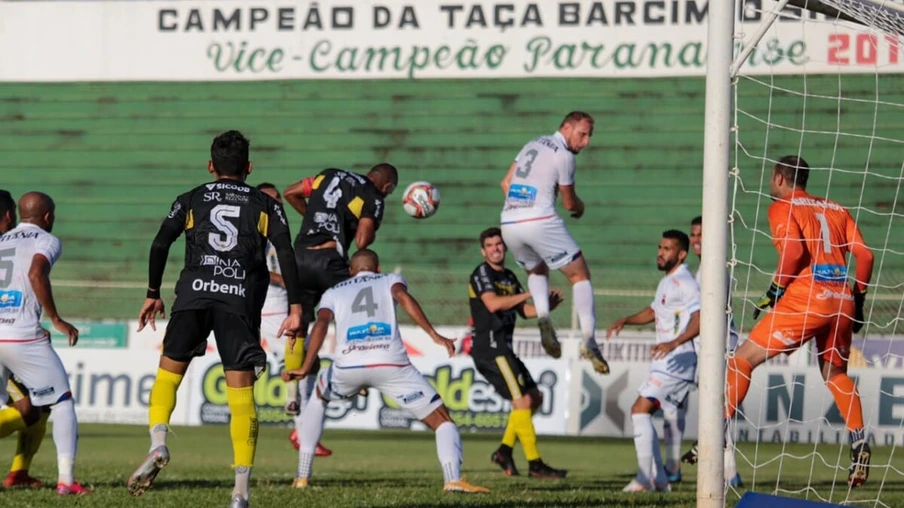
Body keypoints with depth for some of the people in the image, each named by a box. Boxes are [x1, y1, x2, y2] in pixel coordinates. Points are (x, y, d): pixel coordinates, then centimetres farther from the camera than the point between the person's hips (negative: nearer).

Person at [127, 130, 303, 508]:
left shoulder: (191, 200, 16)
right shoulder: (266, 205, 14)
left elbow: (160, 245, 8)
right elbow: (286, 254, 2)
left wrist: (153, 294, 17)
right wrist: (294, 308, -1)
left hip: (193, 294, 0)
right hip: (241, 302, 0)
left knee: (169, 371, 17)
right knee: (241, 393, -1)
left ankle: (158, 444, -8)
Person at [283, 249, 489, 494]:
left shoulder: (333, 293, 28)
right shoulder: (391, 280, 25)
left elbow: (322, 323, 6)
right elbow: (403, 297, 0)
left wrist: (306, 368, -3)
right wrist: (434, 335, -10)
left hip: (348, 366, 2)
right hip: (391, 364, -2)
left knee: (318, 398, 35)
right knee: (441, 420, 7)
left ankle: (302, 476, 29)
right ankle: (453, 479, -21)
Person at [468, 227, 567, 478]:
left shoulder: (509, 276, 19)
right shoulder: (482, 273, -7)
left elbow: (524, 310, 18)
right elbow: (493, 304, -23)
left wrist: (546, 306, -2)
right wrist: (530, 293, -22)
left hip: (503, 348, 10)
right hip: (490, 347, -10)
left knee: (534, 397, 12)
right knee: (522, 400, -14)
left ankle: (505, 450, 15)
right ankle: (534, 464, -15)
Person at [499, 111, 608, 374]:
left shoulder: (533, 145, 19)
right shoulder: (564, 155, -4)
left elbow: (506, 183, 22)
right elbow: (570, 203, 5)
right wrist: (580, 207, 27)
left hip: (509, 223, 7)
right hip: (541, 222, -7)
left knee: (537, 271, 30)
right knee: (580, 275, 3)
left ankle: (543, 317, 1)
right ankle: (588, 340, -12)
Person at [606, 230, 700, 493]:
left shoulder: (684, 283, -13)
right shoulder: (667, 282, 18)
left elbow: (699, 320, -25)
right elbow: (653, 312, 33)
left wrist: (674, 343, -37)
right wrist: (625, 320, 16)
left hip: (677, 361, -11)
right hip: (665, 362, 11)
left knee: (640, 409, -16)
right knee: (642, 412, 11)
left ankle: (644, 479, -18)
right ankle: (659, 479, 12)